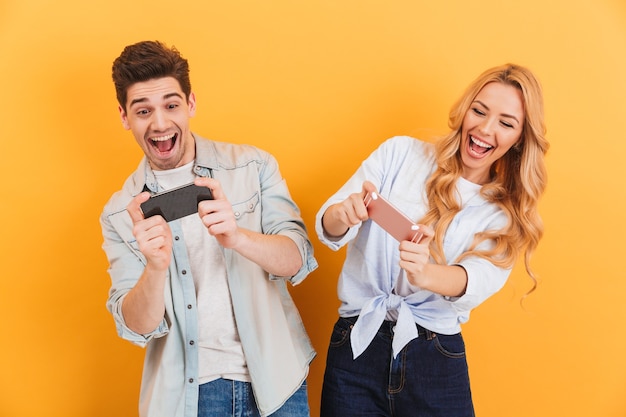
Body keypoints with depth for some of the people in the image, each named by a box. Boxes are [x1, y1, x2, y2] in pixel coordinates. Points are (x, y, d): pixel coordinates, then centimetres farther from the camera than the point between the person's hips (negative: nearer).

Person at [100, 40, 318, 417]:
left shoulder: (254, 166, -5)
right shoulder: (120, 213, -2)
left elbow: (299, 261, -11)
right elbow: (138, 328, -6)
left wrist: (237, 237, -30)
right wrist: (156, 267, -27)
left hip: (273, 376, 0)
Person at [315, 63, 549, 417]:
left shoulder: (506, 214, 3)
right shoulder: (399, 153, 0)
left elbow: (477, 283, -15)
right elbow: (328, 228, -6)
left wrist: (426, 274, -37)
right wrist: (344, 214, -30)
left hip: (436, 362, 1)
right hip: (357, 345, 0)